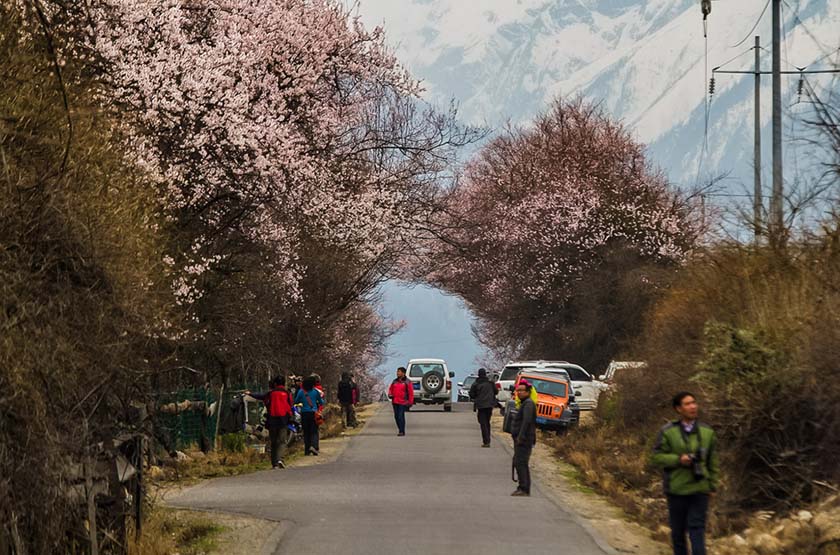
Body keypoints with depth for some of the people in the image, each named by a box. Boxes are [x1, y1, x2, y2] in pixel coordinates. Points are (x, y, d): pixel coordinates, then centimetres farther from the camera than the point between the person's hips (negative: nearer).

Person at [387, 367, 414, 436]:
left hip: (403, 403, -6)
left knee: (401, 416, -13)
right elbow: (391, 389, 23)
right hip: (395, 402, 6)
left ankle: (402, 431, -10)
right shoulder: (395, 381, 14)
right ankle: (400, 430, 20)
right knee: (396, 416, 8)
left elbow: (411, 393, -5)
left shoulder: (407, 382, -3)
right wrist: (390, 394, 1)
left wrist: (410, 402, -9)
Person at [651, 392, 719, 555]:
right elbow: (658, 456, -4)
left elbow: (712, 462, 11)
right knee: (678, 531, 9)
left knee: (697, 530, -7)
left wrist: (712, 486, 9)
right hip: (676, 490, -1)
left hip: (699, 489, 1)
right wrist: (678, 459, -19)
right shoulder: (668, 432, -3)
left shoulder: (707, 432, 5)